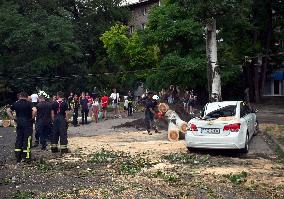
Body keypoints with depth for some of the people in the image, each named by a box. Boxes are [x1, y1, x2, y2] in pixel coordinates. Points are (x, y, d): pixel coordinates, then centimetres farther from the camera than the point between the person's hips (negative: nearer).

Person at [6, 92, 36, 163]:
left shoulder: (16, 104, 7)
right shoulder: (29, 103, -7)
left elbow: (8, 110, 9)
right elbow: (34, 110, -23)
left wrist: (13, 118, 8)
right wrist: (32, 117, -9)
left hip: (19, 124, 4)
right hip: (28, 124, -4)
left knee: (18, 140, 11)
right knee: (27, 140, 0)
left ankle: (18, 157, 14)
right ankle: (26, 158, 1)